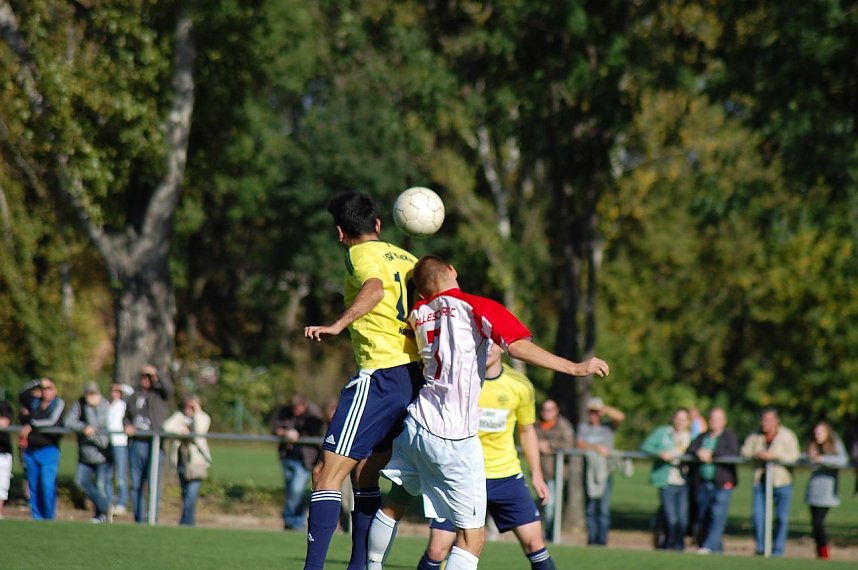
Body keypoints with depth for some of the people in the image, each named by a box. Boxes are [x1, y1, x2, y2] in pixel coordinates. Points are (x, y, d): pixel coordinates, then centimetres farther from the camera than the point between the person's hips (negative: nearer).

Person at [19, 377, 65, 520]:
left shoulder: (59, 403, 1)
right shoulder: (35, 402, 15)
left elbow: (52, 422, -11)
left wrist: (31, 426, -9)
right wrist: (38, 383, 3)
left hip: (48, 450, -5)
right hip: (31, 450, 5)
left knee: (47, 485, -12)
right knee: (33, 486, 4)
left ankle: (50, 517, -5)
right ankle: (37, 517, 10)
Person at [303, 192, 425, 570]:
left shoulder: (361, 254, -5)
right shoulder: (407, 259, 18)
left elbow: (374, 288, -27)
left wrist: (338, 325, -37)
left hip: (380, 375, -9)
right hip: (414, 374, 9)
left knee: (329, 474, -10)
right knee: (364, 473, 17)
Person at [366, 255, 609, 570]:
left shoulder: (418, 314, 11)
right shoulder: (477, 307, -5)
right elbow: (518, 346, -17)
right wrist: (575, 368, -17)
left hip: (416, 423, 6)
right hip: (453, 438, -6)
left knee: (396, 503, 29)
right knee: (472, 538, -4)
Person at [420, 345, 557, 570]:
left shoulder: (519, 386, -2)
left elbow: (526, 430, 13)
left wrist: (536, 475, 12)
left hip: (506, 475, 2)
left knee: (534, 542, -3)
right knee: (437, 549, -8)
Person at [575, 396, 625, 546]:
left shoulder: (608, 426, 11)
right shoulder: (583, 427, 14)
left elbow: (620, 417, -6)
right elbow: (579, 444, 0)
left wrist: (604, 409, -4)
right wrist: (596, 447, -12)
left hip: (605, 471, -2)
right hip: (589, 470, 2)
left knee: (603, 507, -8)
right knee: (590, 508, 1)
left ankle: (602, 539, -7)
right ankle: (591, 538, 4)